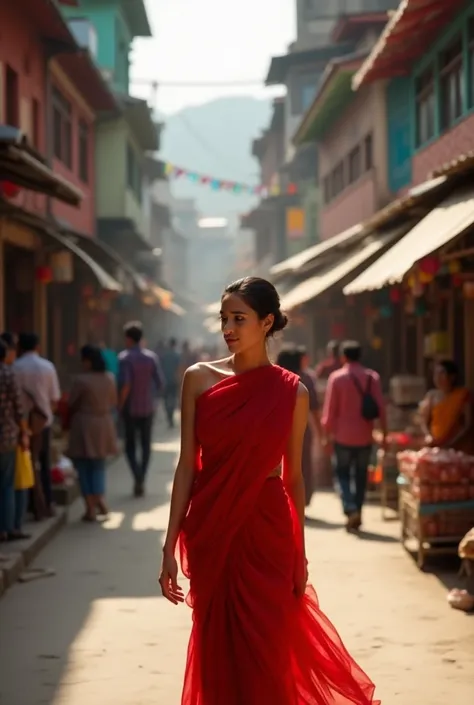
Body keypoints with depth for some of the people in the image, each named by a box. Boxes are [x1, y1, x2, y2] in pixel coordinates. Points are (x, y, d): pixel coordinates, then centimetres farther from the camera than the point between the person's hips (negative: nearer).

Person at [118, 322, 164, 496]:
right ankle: (141, 481, 12)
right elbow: (159, 383, -1)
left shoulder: (125, 357, -12)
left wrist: (120, 404, -8)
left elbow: (125, 384, -21)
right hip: (147, 407, 3)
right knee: (146, 445, 13)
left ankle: (138, 477, -13)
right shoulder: (151, 357, 1)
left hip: (130, 409, -3)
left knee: (130, 445, 7)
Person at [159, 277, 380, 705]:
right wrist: (170, 546, -4)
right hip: (211, 530, 1)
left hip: (265, 530, 0)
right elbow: (187, 466, 0)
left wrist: (300, 555, 6)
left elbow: (293, 476, 5)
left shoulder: (292, 392, 0)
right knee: (218, 649, 8)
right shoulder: (200, 378, 0)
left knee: (264, 653, 3)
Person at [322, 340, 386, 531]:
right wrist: (384, 431, 5)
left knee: (343, 473, 9)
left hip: (343, 436, -2)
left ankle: (350, 509, -12)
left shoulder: (336, 377, -7)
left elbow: (330, 409, -5)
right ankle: (358, 514, 16)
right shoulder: (372, 377, -2)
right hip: (364, 437, 2)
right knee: (361, 476, 14)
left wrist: (327, 432, 3)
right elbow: (380, 407, -2)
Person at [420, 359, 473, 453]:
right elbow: (425, 421, 10)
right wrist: (429, 436, -11)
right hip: (436, 447, 3)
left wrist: (450, 443, -14)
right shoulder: (432, 395, 8)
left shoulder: (463, 395, -3)